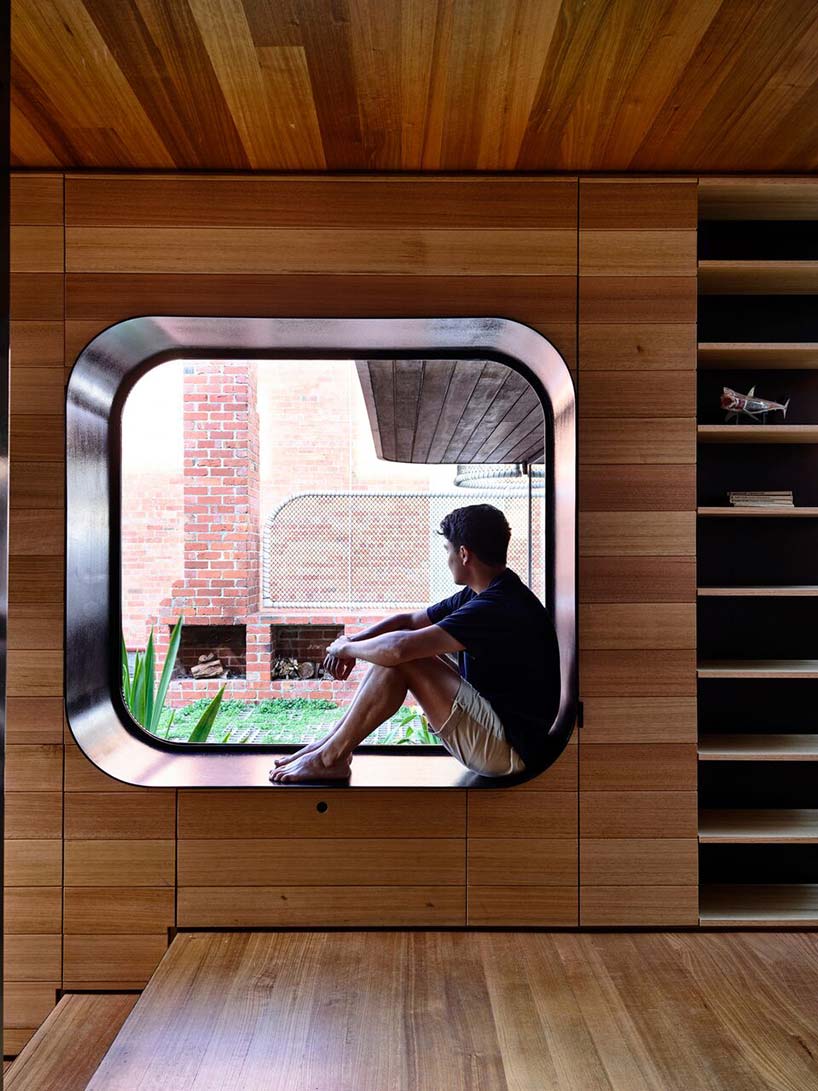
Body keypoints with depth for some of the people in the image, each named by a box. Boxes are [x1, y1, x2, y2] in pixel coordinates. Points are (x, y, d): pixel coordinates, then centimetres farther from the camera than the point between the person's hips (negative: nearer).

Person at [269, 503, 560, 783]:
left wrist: (345, 647, -11)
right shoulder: (479, 596, 7)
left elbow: (398, 648, -30)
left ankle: (330, 757, -5)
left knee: (398, 657, -18)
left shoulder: (498, 608, -25)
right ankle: (331, 743, 7)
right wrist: (351, 643, -2)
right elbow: (407, 621, 13)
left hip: (510, 750, -10)